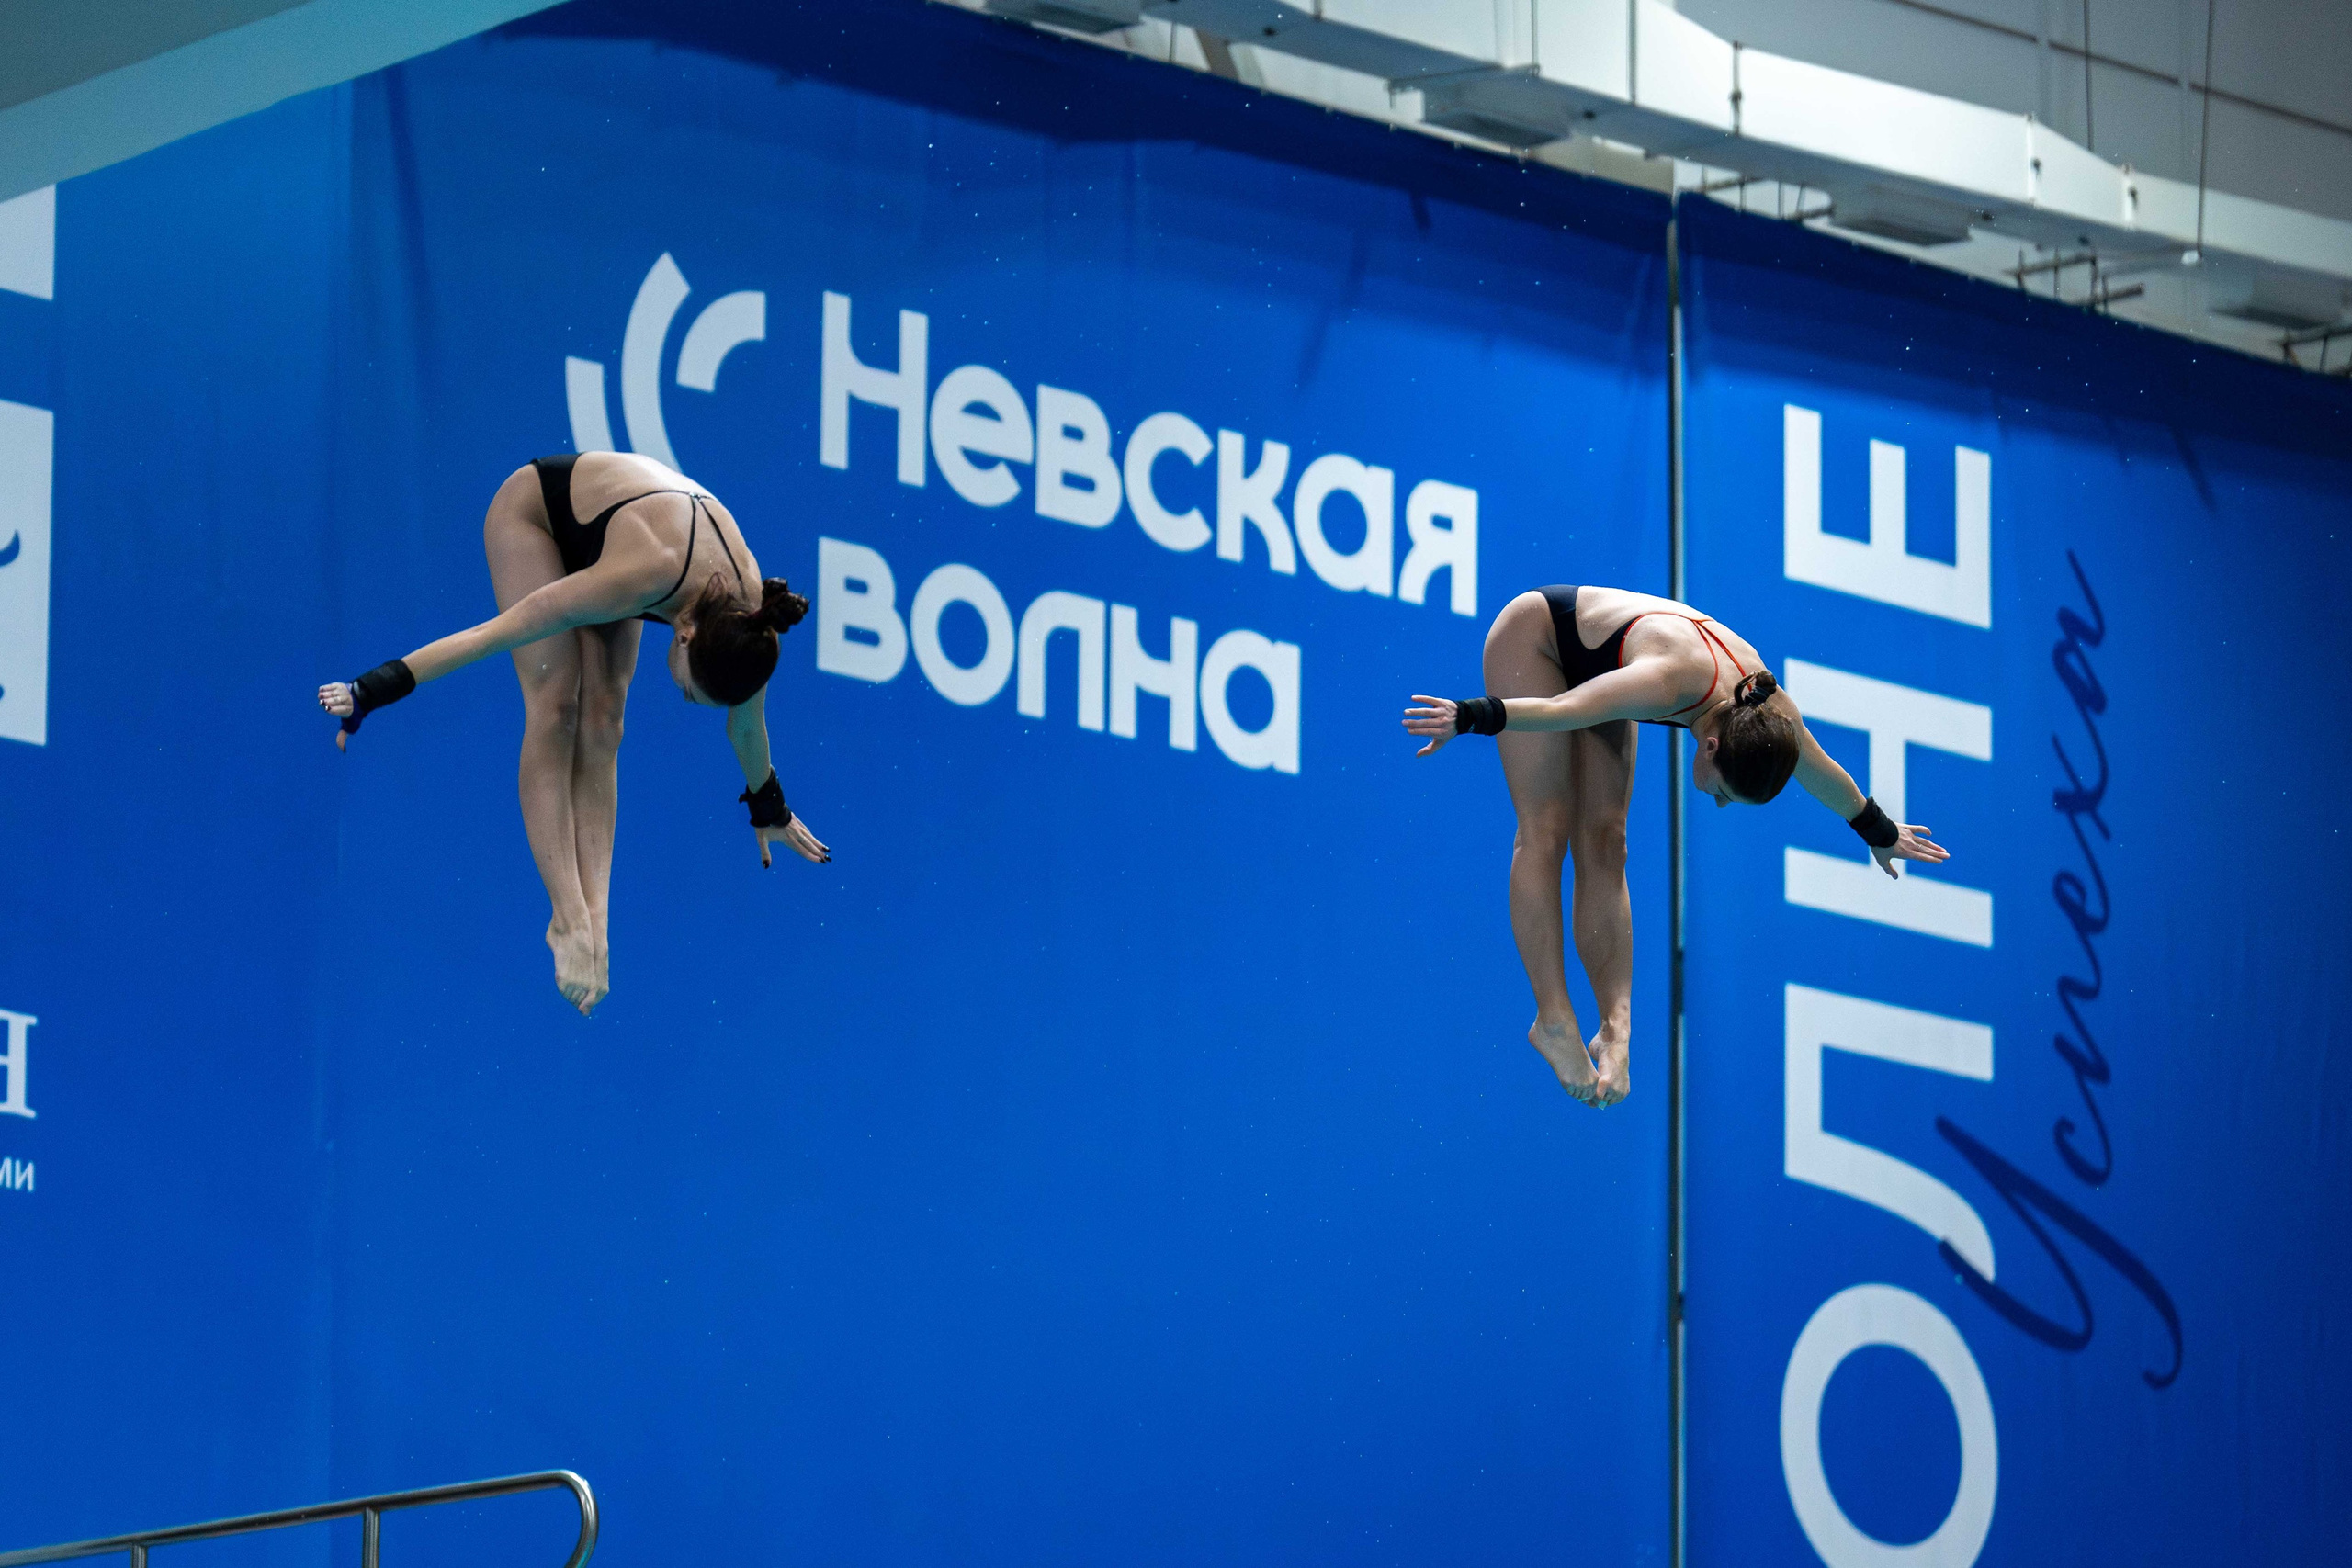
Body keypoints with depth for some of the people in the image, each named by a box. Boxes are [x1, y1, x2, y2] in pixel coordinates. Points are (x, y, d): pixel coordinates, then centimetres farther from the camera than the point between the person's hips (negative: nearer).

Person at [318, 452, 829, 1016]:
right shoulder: (648, 574, -43)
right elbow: (495, 634, -38)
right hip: (533, 506, -5)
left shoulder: (749, 615, -26)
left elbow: (746, 725, -4)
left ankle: (592, 913, -17)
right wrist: (375, 689, -36)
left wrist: (768, 810, 12)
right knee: (555, 711, -19)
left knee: (601, 721, -11)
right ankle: (570, 921, -25)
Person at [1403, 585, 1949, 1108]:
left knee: (1603, 840, -3)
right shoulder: (1668, 683, -42)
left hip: (1591, 658, 6)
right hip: (1532, 637, -6)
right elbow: (1558, 710, -47)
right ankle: (1553, 1021, -15)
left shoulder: (1765, 711, -19)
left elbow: (1825, 776, 1)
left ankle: (1615, 1027, -10)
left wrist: (1879, 833, 17)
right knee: (1547, 830, -14)